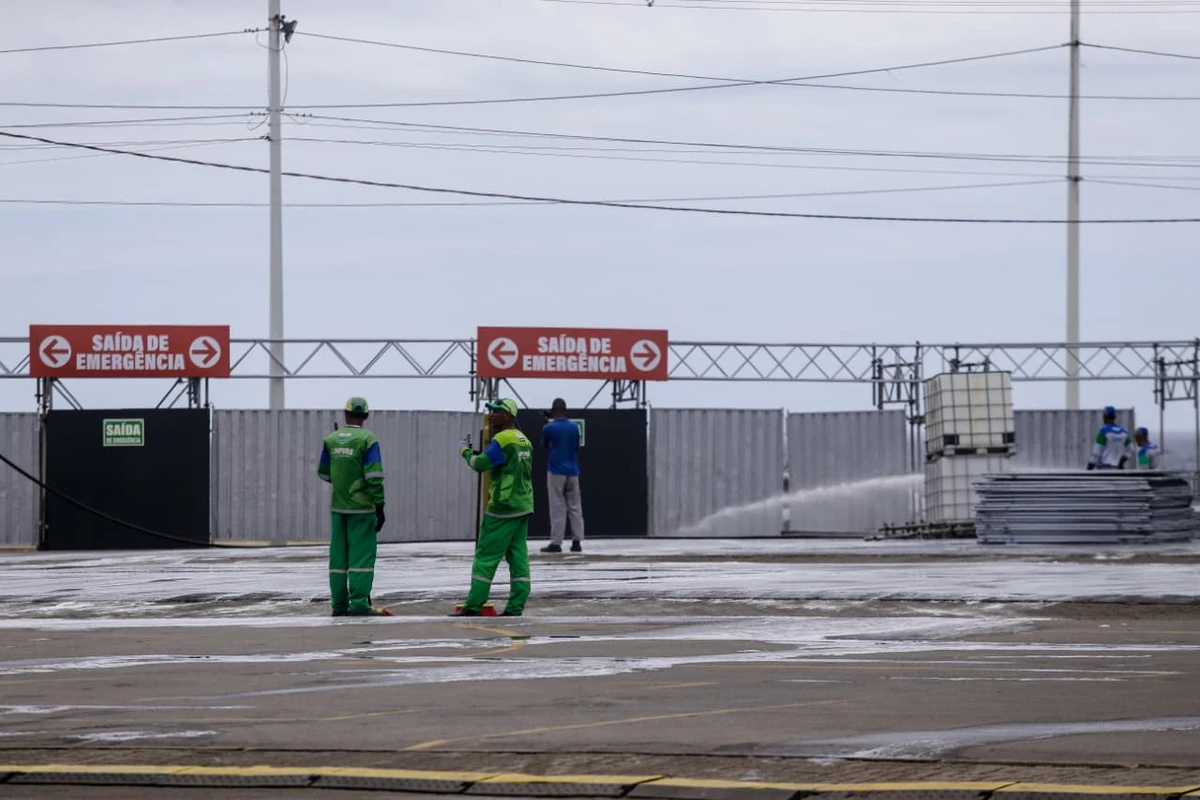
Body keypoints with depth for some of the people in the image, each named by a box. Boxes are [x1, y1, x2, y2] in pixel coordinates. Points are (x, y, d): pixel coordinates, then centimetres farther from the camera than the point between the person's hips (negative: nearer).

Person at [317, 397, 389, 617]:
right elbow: (374, 477, -14)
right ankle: (359, 603, -10)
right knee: (362, 554, -4)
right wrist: (379, 507, -10)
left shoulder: (330, 440, 5)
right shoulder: (367, 440, -9)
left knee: (339, 555, 8)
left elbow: (323, 473, 15)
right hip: (361, 507, -5)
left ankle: (339, 604, 9)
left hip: (338, 506, 5)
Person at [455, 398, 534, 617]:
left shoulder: (503, 439, -15)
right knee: (518, 557, 6)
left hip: (503, 508, -9)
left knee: (485, 557, -5)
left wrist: (465, 450, 1)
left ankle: (474, 606, -5)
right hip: (523, 506, 9)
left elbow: (479, 464, -18)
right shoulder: (524, 440, 14)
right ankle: (516, 607, 4)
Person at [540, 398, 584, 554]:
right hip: (572, 471, 4)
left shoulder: (549, 428, -7)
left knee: (557, 507, -4)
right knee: (575, 507, 7)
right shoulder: (574, 427, 4)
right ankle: (577, 542, 4)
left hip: (556, 471, -4)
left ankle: (556, 542, -8)